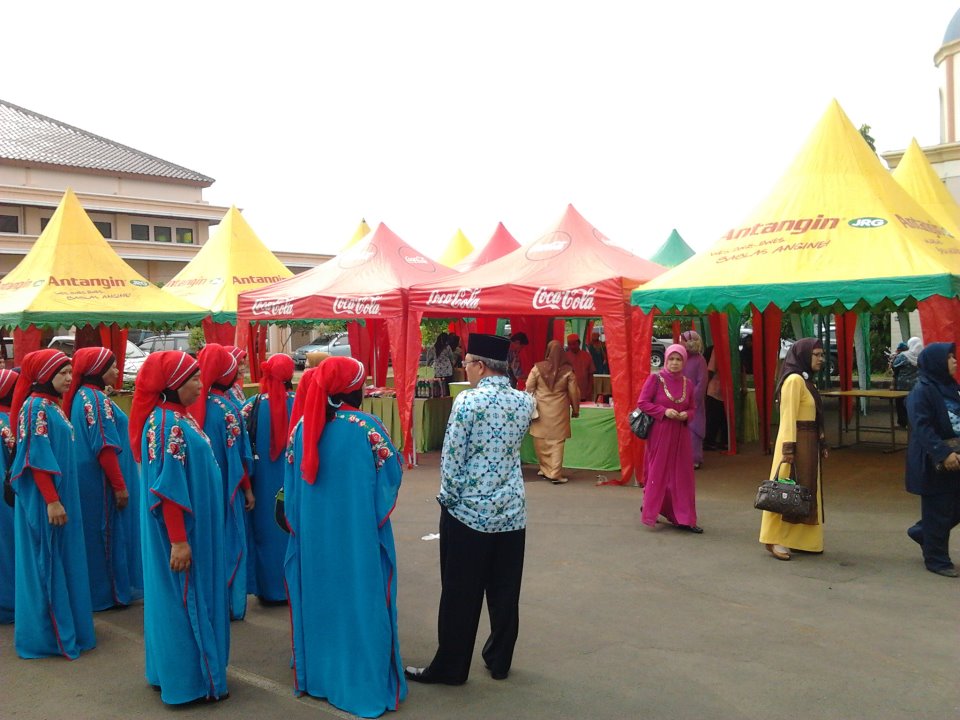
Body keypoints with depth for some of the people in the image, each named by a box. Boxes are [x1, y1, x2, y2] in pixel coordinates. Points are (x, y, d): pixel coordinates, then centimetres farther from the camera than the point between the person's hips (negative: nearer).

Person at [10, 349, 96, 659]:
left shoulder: (52, 405, 11)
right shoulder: (35, 407, -16)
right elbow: (37, 458, -21)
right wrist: (52, 500, -23)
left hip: (60, 496, 9)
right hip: (44, 501, -9)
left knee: (60, 561, 15)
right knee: (46, 564, -1)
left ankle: (63, 626, 25)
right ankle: (46, 635, 8)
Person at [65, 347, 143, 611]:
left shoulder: (82, 396, 11)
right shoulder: (96, 399, -19)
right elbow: (105, 447, -23)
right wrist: (120, 485, -19)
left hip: (91, 480, 10)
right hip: (103, 482, -10)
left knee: (97, 534, 17)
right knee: (109, 532, 1)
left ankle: (96, 588, 27)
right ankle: (109, 591, 12)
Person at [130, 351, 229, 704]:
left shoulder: (177, 418, 8)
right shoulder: (167, 425, -21)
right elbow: (168, 488, -24)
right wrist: (179, 541, -24)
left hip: (193, 526, 10)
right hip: (181, 530, -10)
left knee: (181, 596, 18)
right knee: (185, 598, 2)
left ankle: (174, 672, 31)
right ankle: (189, 681, 14)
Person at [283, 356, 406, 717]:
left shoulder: (303, 427, 0)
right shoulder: (367, 427, -14)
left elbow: (292, 483, 5)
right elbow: (392, 475, -8)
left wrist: (296, 522, 15)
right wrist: (388, 449, 12)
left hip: (313, 534, 4)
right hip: (358, 534, -4)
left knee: (318, 599, 17)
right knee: (359, 601, 6)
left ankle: (317, 675, 30)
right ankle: (363, 684, 13)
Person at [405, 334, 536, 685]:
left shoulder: (468, 401, -14)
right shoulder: (526, 402, 2)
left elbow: (451, 459, -13)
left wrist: (449, 498, -1)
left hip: (469, 511, -5)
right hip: (512, 512, 5)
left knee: (461, 594, 6)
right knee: (505, 592, 14)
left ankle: (450, 667, 17)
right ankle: (499, 661, 28)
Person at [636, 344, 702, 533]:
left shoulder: (687, 383, 7)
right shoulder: (655, 379, -6)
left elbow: (692, 408, 15)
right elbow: (642, 402, -8)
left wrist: (686, 415, -7)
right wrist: (664, 411, -17)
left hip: (680, 434, 4)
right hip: (659, 433, -4)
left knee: (682, 475, 4)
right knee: (658, 473, 3)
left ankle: (683, 519, 12)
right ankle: (649, 511, 21)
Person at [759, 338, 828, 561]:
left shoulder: (807, 380, 15)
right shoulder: (794, 379, -15)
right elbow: (788, 416, -20)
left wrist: (821, 442, 16)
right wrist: (788, 448, -24)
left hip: (809, 442, 10)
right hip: (796, 441, -10)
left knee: (805, 490, 13)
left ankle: (801, 539, 21)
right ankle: (774, 540, 2)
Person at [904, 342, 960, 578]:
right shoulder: (922, 391, -14)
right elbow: (922, 428, -20)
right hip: (935, 462, -8)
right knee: (938, 512, 2)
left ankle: (922, 532, 34)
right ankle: (937, 560, 16)